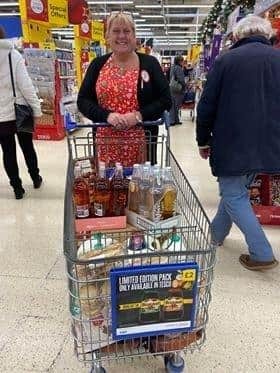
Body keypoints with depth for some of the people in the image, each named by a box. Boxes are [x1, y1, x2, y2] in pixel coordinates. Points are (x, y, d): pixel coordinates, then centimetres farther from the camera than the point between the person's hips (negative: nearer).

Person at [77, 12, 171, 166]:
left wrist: (139, 115, -15)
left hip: (141, 140, -1)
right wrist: (107, 115, -12)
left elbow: (165, 99, 1)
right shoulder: (98, 65, 9)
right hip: (106, 141, 1)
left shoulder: (149, 63, 4)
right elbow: (83, 100, 6)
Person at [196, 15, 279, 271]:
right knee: (237, 189, 20)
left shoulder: (227, 60, -3)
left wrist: (203, 141, 6)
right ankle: (217, 233, 37)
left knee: (233, 195, 6)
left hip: (232, 142, -5)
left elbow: (207, 105, -5)